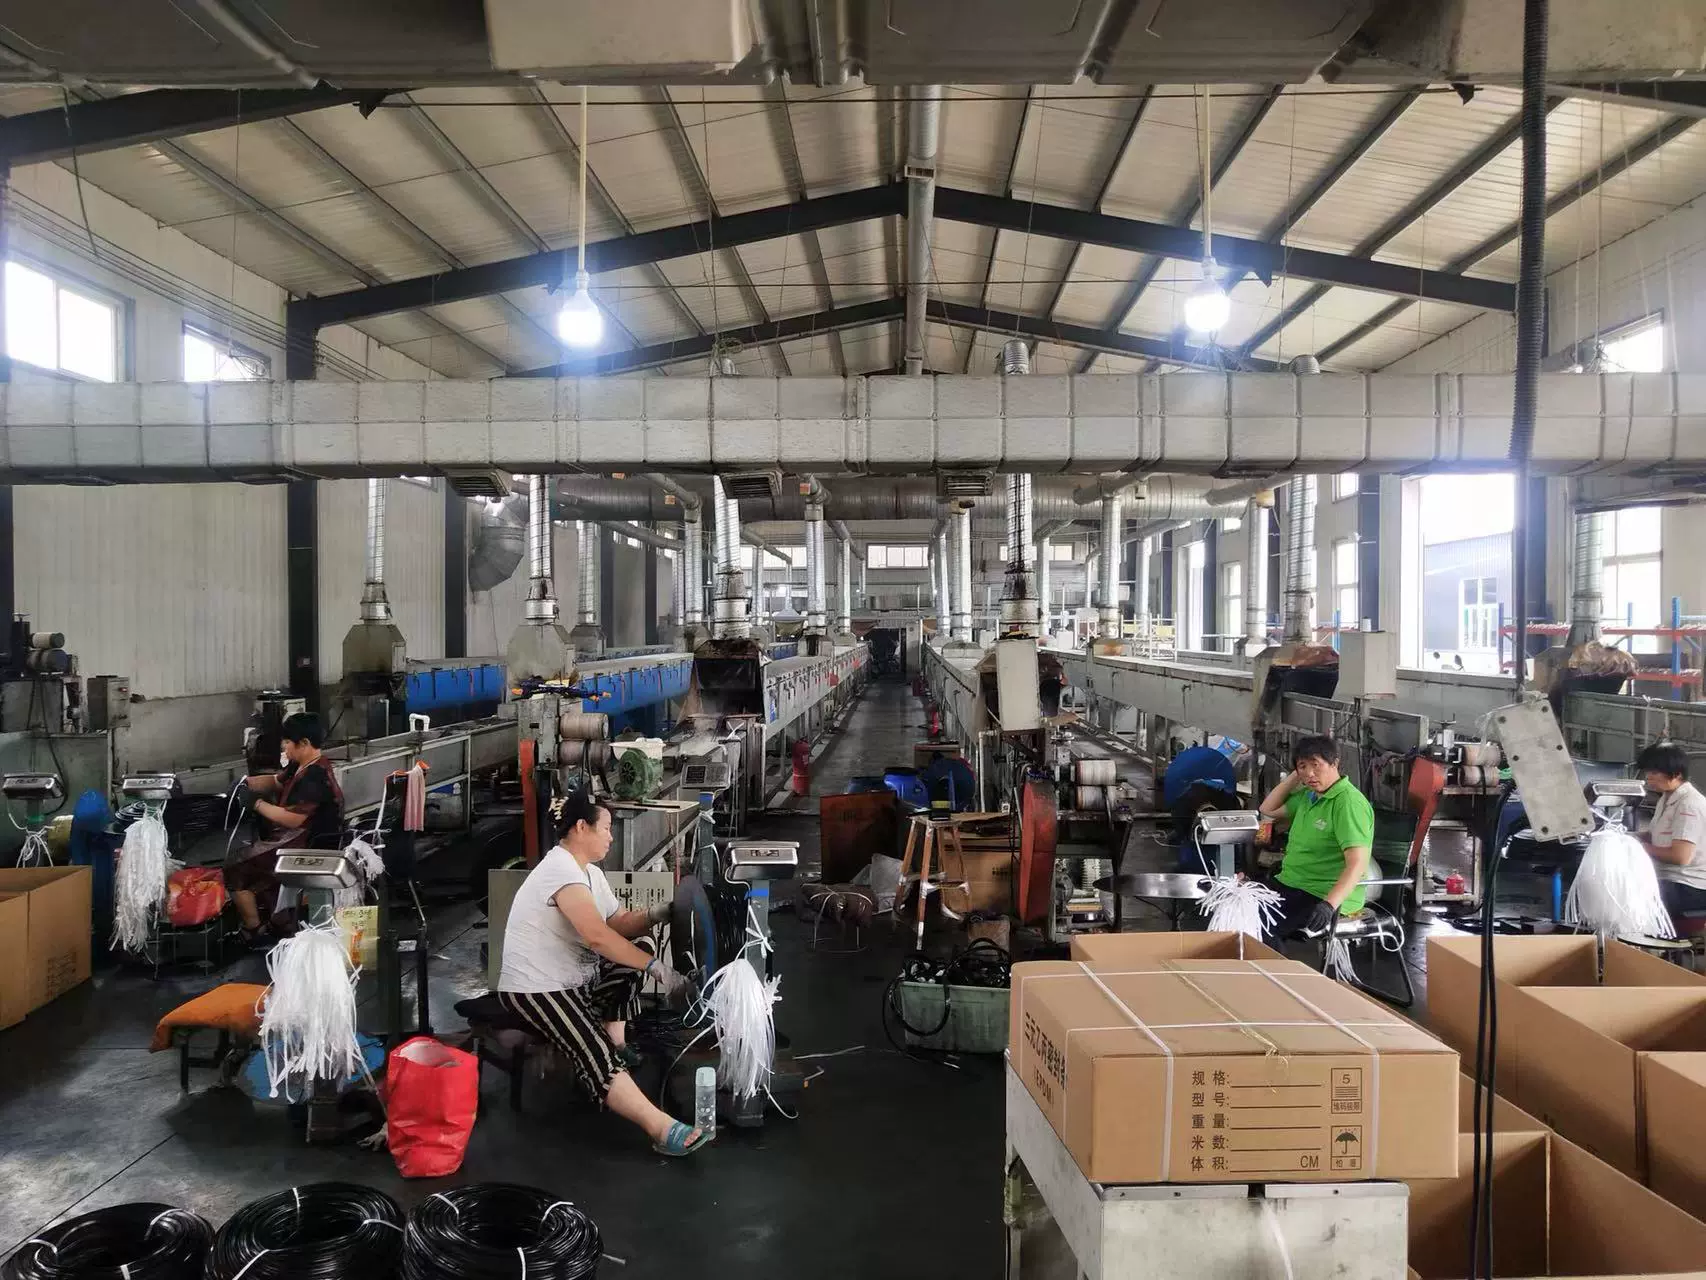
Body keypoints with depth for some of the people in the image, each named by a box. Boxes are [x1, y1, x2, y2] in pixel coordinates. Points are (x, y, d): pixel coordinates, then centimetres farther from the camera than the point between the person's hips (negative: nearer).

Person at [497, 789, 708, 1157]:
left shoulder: (591, 873, 11)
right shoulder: (560, 869, -22)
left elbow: (619, 925, 10)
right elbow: (598, 937, -30)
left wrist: (656, 914, -10)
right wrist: (658, 968, -29)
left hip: (573, 979, 11)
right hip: (535, 989, -11)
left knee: (633, 959, 13)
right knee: (595, 1053, -26)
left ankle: (618, 1046, 13)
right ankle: (662, 1129, -36)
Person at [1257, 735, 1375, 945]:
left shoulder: (1349, 803, -16)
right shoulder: (1308, 795, 12)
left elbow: (1358, 864, -25)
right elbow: (1268, 809, 26)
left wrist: (1329, 905, -39)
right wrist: (1294, 776, 12)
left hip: (1323, 896, -9)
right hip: (1289, 883, 9)